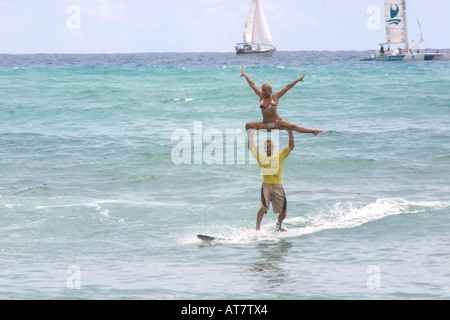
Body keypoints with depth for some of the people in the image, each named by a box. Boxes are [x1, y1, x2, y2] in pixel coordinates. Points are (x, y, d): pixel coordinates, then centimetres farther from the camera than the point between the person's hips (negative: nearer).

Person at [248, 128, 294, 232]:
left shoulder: (280, 156, 10)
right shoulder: (260, 157, 10)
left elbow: (291, 146, 6)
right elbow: (251, 147, 12)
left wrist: (290, 133, -2)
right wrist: (250, 135, 8)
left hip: (278, 186, 2)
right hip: (266, 185, -2)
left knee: (283, 211, 9)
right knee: (264, 207, -22)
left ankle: (278, 226, 34)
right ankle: (258, 227, -21)